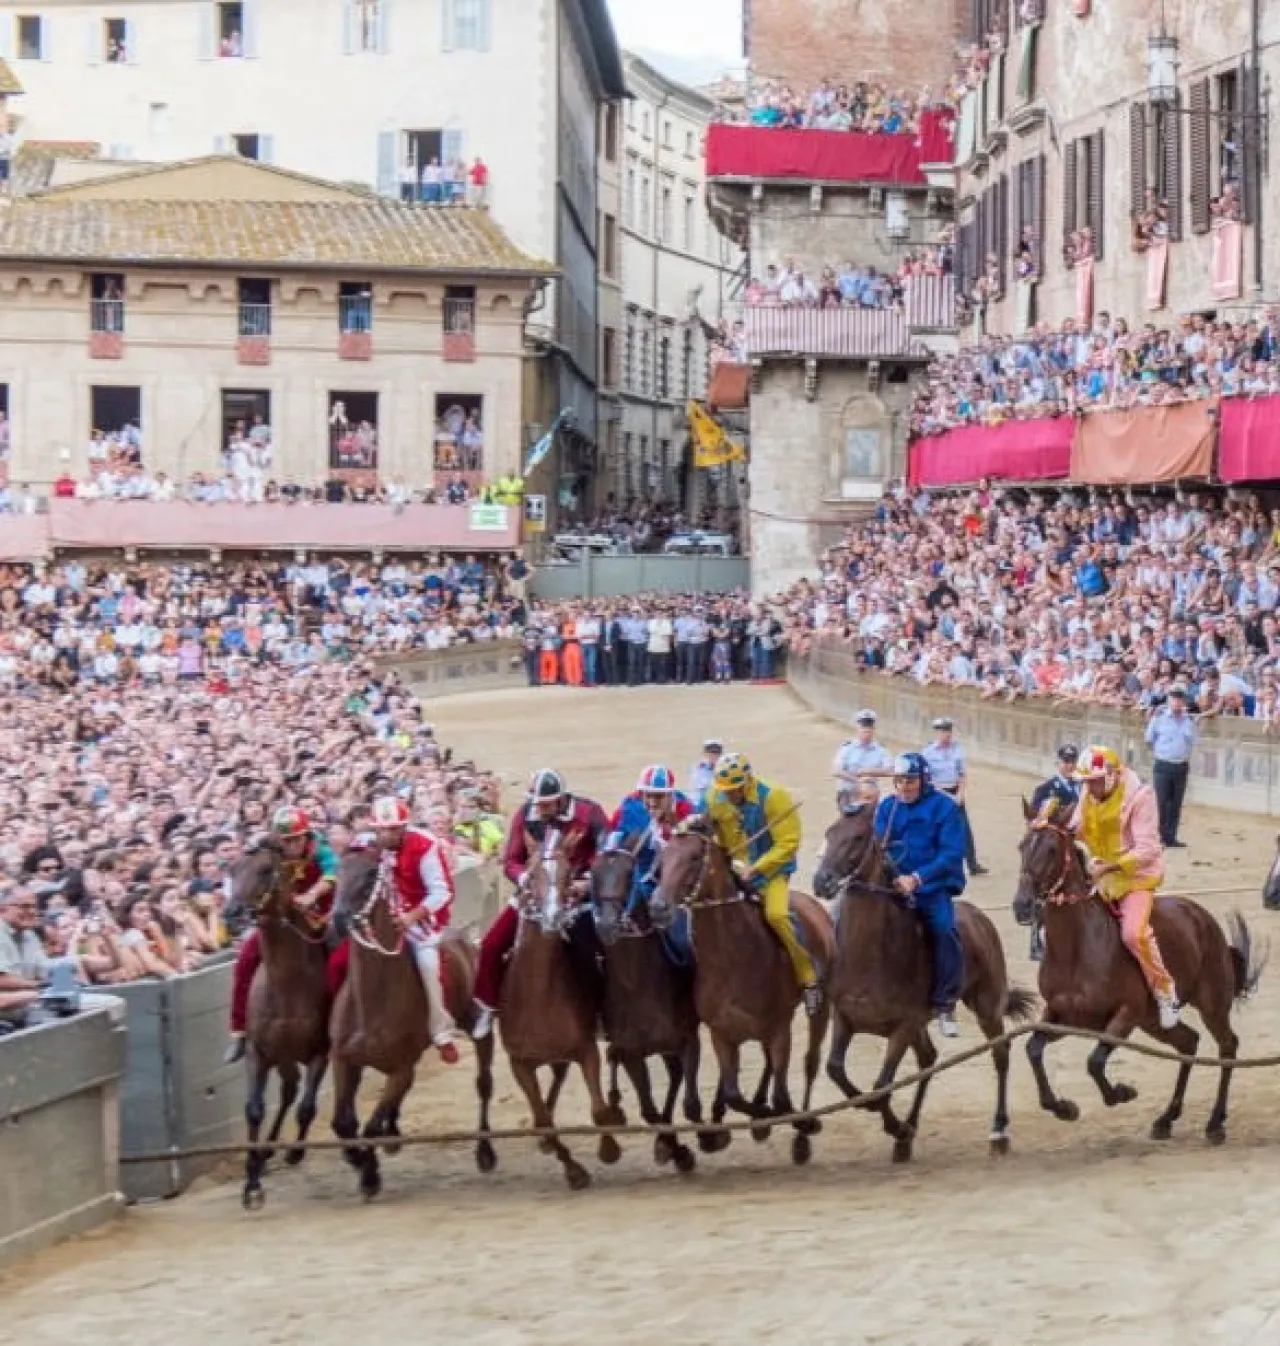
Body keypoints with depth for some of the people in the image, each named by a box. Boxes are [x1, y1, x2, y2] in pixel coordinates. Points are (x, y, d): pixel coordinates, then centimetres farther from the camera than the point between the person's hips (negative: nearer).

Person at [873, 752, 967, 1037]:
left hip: (933, 888, -4)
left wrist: (917, 878, -25)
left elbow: (951, 854, -13)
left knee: (944, 928, -27)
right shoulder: (887, 807, 8)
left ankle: (945, 1005, -17)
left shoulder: (945, 807, -5)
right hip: (893, 885, 4)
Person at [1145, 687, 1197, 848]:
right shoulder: (1159, 717, -6)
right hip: (1163, 766, -3)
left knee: (1176, 804, 6)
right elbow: (1149, 739, 4)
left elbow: (1192, 742, 15)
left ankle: (1170, 837, 12)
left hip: (1181, 766, 4)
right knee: (1161, 802, -7)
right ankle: (1158, 836, -3)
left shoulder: (1189, 720, 5)